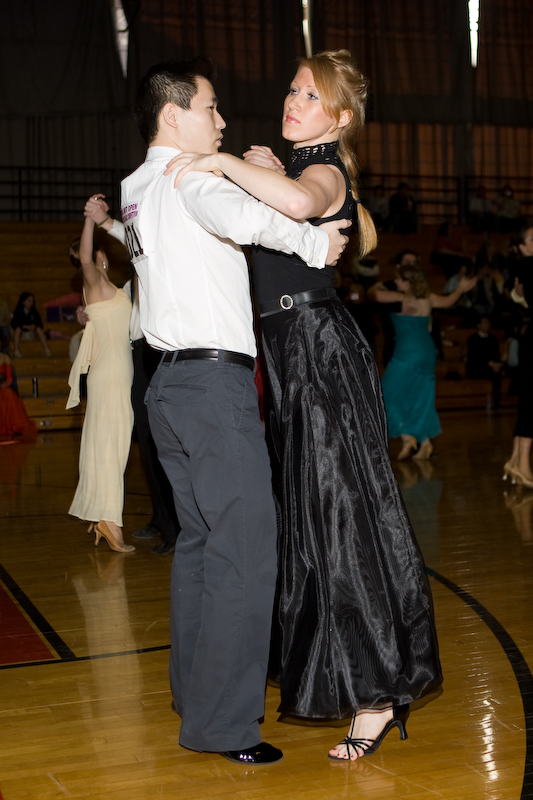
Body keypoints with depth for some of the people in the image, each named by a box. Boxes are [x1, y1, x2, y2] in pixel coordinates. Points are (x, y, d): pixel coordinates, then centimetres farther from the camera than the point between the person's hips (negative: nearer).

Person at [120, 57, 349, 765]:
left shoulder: (140, 191, 19)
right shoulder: (190, 175, -9)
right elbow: (238, 218, -30)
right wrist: (313, 242, -17)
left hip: (172, 382, 10)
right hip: (214, 380, -10)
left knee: (199, 540, 15)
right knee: (245, 547, -8)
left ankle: (194, 693, 24)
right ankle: (222, 722, -4)